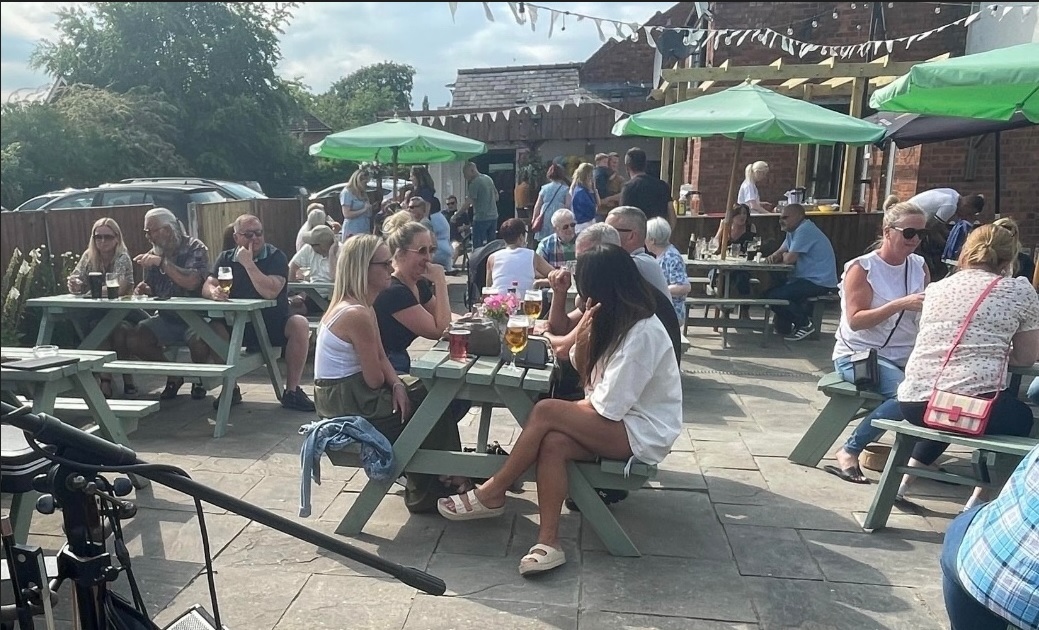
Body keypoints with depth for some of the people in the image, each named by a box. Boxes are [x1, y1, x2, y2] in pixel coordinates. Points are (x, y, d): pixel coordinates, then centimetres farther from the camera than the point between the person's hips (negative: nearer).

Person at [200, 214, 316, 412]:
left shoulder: (276, 257, -6)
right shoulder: (226, 258, 7)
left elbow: (271, 292, -22)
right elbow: (207, 287, -4)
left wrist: (248, 263, -22)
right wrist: (214, 292, -28)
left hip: (273, 324, -2)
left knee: (300, 324, -30)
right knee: (212, 328, -26)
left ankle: (291, 391, -19)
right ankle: (230, 389, -9)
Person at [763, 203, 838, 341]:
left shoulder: (804, 230, -19)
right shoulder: (793, 231, 14)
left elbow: (789, 259, -23)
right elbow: (781, 252, 15)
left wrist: (784, 255, 0)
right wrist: (773, 257, -9)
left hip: (819, 282, -11)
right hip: (807, 278, 11)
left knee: (772, 296, -19)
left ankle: (804, 324, -5)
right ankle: (784, 326, 16)